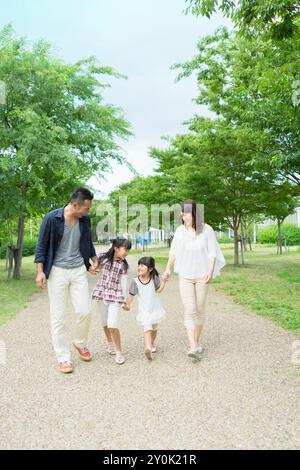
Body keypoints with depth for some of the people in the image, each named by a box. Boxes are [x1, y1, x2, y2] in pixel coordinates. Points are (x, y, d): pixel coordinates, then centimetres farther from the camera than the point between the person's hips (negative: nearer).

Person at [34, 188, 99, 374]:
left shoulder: (85, 219, -1)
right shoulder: (52, 218, -14)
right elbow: (42, 245, -6)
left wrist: (94, 260, 18)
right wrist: (40, 271, -10)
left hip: (79, 270, 4)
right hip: (57, 271, -3)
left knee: (85, 311, 0)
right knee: (58, 316, 2)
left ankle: (81, 344, 27)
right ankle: (64, 357, 15)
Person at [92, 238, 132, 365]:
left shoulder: (123, 265, -1)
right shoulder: (103, 258, 0)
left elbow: (123, 283, 1)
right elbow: (96, 269, 20)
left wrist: (124, 299, -1)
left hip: (115, 296, -2)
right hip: (102, 294, 3)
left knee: (113, 325, -13)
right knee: (105, 323, 16)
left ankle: (118, 352, 3)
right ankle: (110, 343, 41)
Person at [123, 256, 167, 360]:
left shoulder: (154, 278, -8)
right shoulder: (135, 281, -10)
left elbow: (159, 290, -5)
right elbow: (131, 294, -7)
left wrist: (164, 280, -13)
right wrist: (127, 304, -13)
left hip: (155, 308, 2)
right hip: (144, 310, -2)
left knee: (154, 328, 9)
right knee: (147, 328, -9)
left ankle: (152, 344, 19)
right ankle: (148, 348, -13)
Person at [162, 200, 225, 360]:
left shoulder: (206, 230, -6)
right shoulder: (180, 230, 0)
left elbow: (212, 253, -5)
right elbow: (173, 251, 11)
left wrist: (210, 271, -15)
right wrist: (168, 268, 7)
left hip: (201, 276, -1)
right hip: (185, 276, 1)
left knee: (200, 310, 9)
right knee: (189, 311, -9)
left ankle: (197, 342, 25)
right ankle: (193, 347, -14)